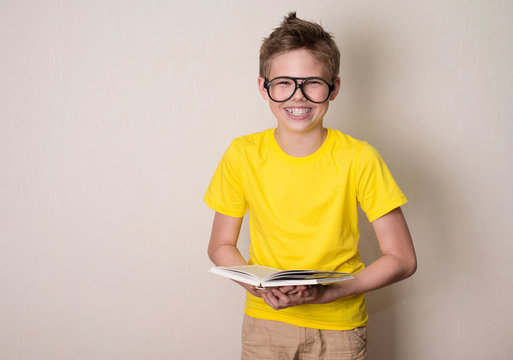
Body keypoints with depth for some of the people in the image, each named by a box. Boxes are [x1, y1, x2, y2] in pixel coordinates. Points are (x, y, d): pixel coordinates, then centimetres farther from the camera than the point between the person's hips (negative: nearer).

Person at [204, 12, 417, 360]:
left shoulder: (358, 158, -14)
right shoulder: (243, 155, -8)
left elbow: (402, 258, -11)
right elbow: (221, 246, 2)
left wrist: (325, 293, -22)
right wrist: (258, 286, -17)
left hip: (339, 326, -1)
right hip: (265, 321, 1)